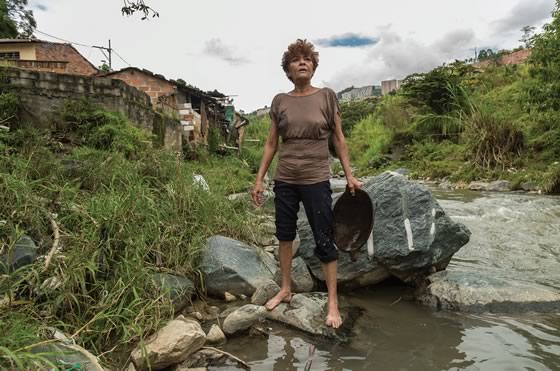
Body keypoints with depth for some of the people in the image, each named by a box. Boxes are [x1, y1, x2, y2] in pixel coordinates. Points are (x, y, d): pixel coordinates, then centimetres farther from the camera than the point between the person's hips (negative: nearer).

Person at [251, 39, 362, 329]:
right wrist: (259, 179, 4)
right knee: (284, 235, 13)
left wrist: (349, 175, -2)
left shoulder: (326, 96, 0)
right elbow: (271, 143, 8)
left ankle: (332, 301, 12)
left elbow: (338, 139, 3)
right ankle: (285, 289, 31)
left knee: (324, 240, 0)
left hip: (316, 181, -3)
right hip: (284, 181, 3)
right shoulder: (279, 101, 4)